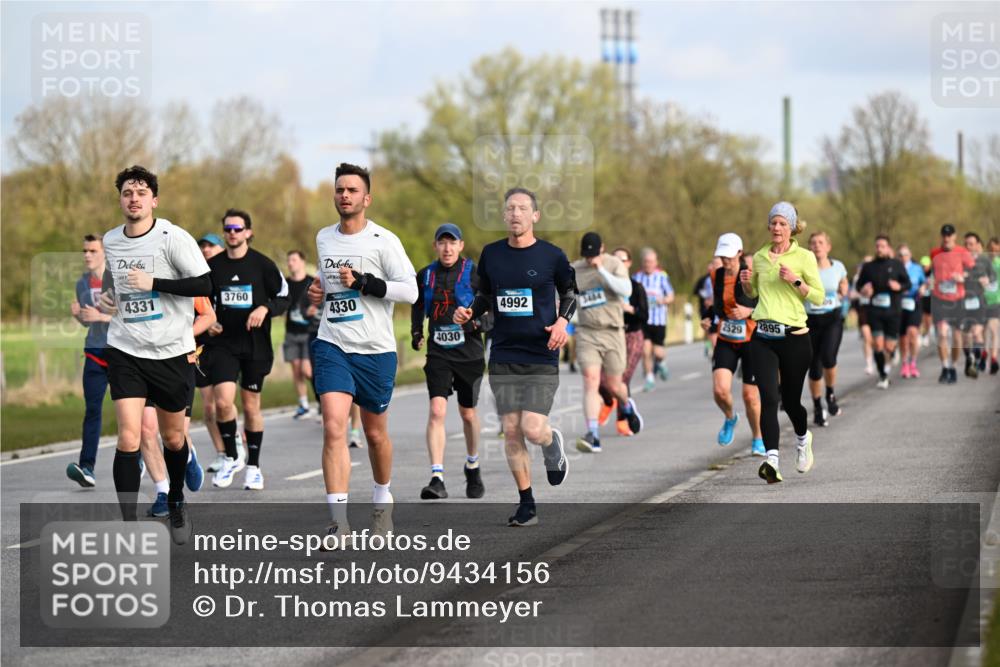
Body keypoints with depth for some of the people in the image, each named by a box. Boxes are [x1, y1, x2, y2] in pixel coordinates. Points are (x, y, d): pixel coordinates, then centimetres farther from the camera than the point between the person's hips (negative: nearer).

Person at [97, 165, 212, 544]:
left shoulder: (172, 237, -11)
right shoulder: (111, 241, 5)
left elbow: (205, 285, -16)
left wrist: (153, 283, -21)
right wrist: (106, 295, 8)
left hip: (171, 352, -2)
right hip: (125, 352, 2)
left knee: (173, 438, 12)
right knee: (128, 440, -12)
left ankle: (176, 503, 39)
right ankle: (129, 527, -9)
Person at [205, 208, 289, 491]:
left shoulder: (263, 264, -3)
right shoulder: (212, 266, 3)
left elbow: (284, 297, 2)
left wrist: (265, 308, -17)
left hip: (256, 346, -1)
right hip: (222, 344, 1)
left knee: (251, 406, 7)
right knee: (223, 401, -16)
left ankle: (253, 465, 21)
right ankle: (231, 458, 4)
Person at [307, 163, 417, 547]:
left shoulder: (383, 241, -6)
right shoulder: (324, 238, 11)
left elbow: (410, 290, -12)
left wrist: (364, 282, -20)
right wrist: (319, 293, 8)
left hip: (375, 350, -2)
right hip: (332, 346, 2)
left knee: (375, 433, 12)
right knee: (334, 427, -16)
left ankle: (382, 500, 39)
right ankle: (339, 524, -21)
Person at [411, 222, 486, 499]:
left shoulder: (474, 274, -5)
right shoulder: (425, 275, 5)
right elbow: (417, 304, 22)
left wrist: (480, 323, -21)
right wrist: (416, 333, 10)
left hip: (469, 352, -1)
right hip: (438, 354, 1)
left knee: (468, 413, 12)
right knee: (436, 411, -15)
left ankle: (473, 467, 38)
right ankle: (437, 479, -20)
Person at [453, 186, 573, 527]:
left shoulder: (552, 256, -3)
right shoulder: (491, 254, 5)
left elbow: (569, 292, 12)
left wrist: (562, 321, -6)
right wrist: (469, 311, -2)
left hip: (541, 357, -3)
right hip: (503, 356, 3)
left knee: (533, 430, -13)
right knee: (511, 432, 1)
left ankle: (553, 445, 25)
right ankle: (526, 505, 12)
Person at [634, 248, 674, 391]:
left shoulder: (662, 276, -1)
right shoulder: (637, 277, 4)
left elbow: (671, 297, 4)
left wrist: (663, 300, -17)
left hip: (658, 319, -1)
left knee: (658, 351, -1)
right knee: (645, 351, -7)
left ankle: (661, 363, 34)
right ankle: (649, 379, 6)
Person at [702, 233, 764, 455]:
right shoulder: (716, 276, 1)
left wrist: (749, 311, -23)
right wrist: (709, 319, 1)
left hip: (751, 341, -3)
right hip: (725, 342, 3)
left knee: (750, 395, 2)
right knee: (720, 390, -17)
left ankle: (758, 440, 24)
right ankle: (730, 418, 17)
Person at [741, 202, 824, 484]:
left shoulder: (804, 257, -1)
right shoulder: (759, 257, 11)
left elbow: (819, 296, -2)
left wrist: (795, 281, -16)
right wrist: (746, 282, 3)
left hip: (794, 336, -2)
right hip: (763, 337, 2)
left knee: (790, 400, 9)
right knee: (768, 397, -15)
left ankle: (803, 438, 42)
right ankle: (772, 460, -22)